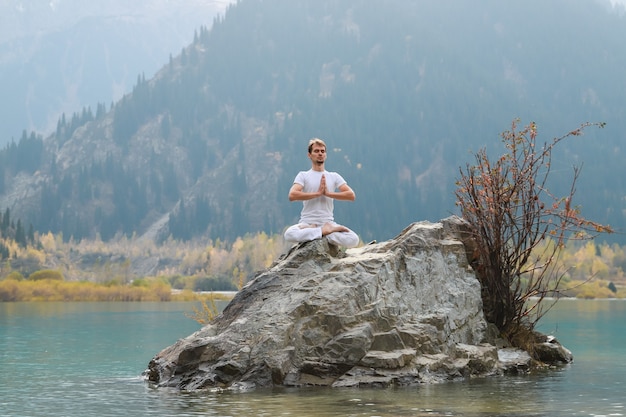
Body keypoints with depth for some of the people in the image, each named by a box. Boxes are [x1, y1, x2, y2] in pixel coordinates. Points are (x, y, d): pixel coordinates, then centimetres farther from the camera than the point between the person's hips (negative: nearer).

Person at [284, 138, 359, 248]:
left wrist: (328, 193, -9)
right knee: (289, 234, -37)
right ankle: (325, 231, -22)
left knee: (353, 240, -25)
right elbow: (292, 195, -12)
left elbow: (351, 195, 1)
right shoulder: (303, 175, 7)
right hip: (307, 222, -2)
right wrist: (317, 193, -13)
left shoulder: (334, 176, 14)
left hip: (328, 222, 2)